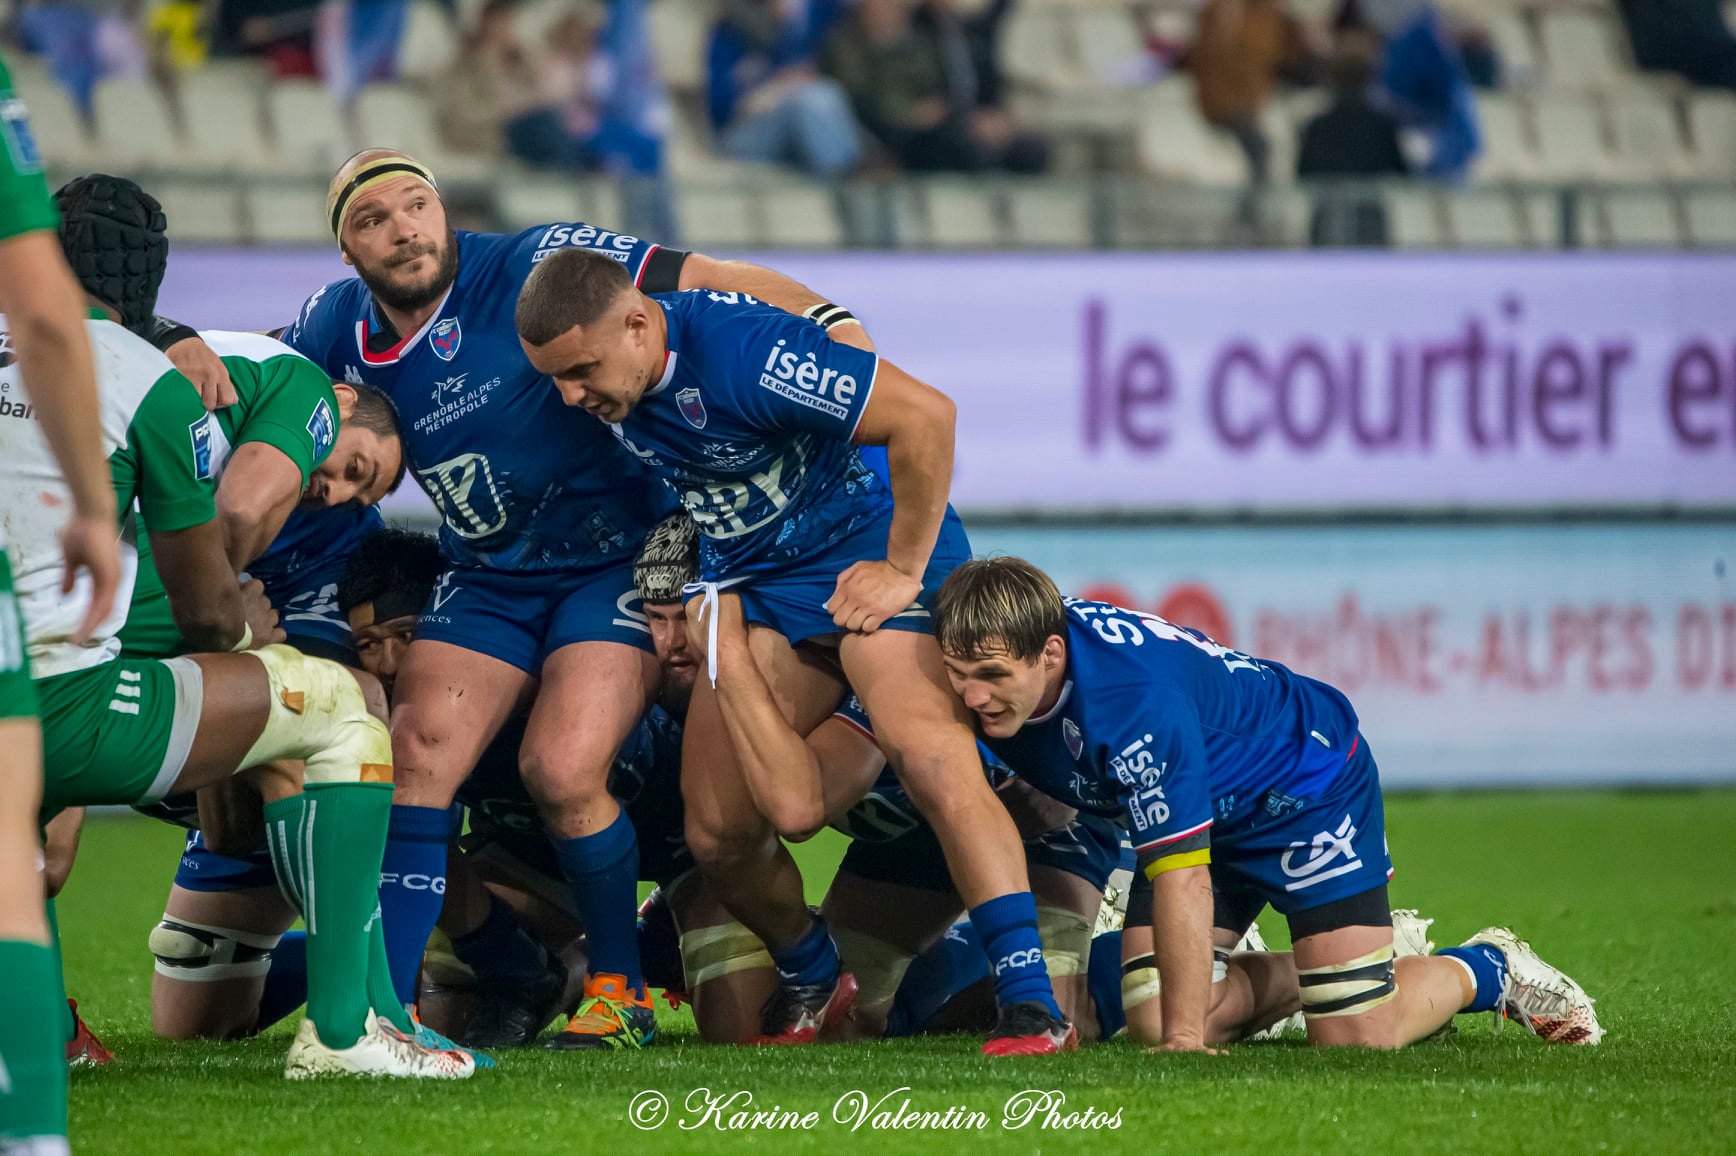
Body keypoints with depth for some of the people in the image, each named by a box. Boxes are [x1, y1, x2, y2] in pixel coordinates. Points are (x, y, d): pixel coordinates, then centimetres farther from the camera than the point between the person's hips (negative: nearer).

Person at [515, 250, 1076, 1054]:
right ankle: (809, 982, 29)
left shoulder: (739, 349, -29)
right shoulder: (606, 387, -7)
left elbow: (923, 415, -28)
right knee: (715, 830, 0)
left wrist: (905, 570, -21)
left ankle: (1032, 1005, -31)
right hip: (751, 580, 7)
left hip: (866, 550, -7)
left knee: (927, 751, -30)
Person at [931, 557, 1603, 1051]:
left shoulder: (1135, 701, -41)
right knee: (1151, 1020, -9)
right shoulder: (999, 651, -19)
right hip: (1211, 808, 7)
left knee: (1357, 1035, -12)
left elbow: (1183, 878, -38)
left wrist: (1186, 1038, -35)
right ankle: (1283, 979, 21)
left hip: (1310, 782, -7)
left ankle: (1490, 969, 19)